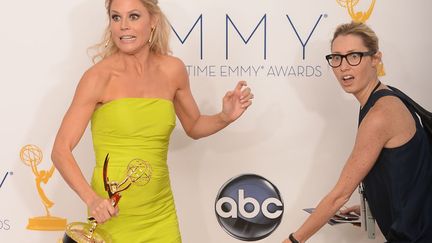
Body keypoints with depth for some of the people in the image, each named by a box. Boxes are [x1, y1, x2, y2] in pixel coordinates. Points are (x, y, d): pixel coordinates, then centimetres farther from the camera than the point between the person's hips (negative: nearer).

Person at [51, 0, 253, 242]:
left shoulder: (173, 70, 0)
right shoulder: (99, 76, -12)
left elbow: (194, 127, 16)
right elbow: (61, 150, -11)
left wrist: (225, 117, -3)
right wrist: (91, 199, -25)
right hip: (112, 216, -3)